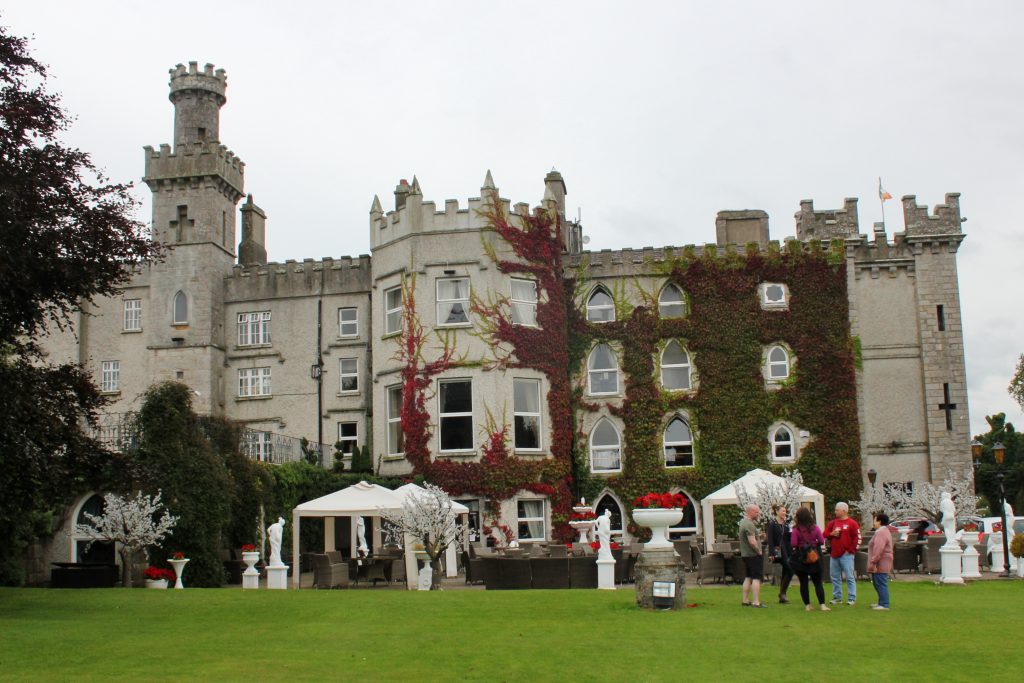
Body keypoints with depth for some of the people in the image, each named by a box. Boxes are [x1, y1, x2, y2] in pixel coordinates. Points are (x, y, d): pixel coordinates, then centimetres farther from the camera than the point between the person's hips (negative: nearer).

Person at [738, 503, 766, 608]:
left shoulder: (743, 521, 12)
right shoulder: (749, 524, -20)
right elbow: (752, 542, -25)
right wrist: (759, 551, -12)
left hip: (745, 554, 10)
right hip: (753, 555, -10)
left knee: (748, 577, 16)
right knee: (757, 578, -7)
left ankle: (745, 600, 19)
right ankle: (756, 602, -9)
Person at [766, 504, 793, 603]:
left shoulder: (786, 523, 13)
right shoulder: (772, 524, -6)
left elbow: (789, 537, 17)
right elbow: (770, 540, -11)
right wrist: (771, 553, -17)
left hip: (786, 551, 7)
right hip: (778, 551, -7)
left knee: (785, 573, 8)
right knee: (789, 571, -15)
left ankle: (782, 596, 15)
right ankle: (782, 593, -6)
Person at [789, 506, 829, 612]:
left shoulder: (796, 530, -12)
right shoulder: (815, 528, -4)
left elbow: (793, 544, -16)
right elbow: (822, 541, -3)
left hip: (800, 558, -2)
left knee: (803, 582, 7)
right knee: (818, 582, 7)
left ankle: (807, 605, 9)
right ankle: (822, 604, 1)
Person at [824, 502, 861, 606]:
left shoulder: (852, 523, -4)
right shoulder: (833, 523, 14)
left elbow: (857, 538, -8)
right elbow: (825, 534, 17)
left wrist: (851, 550, -10)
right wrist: (832, 534, -4)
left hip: (846, 555, -7)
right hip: (834, 554, 7)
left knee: (850, 577, -6)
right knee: (835, 577, 10)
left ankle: (852, 599, -2)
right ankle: (837, 597, 19)